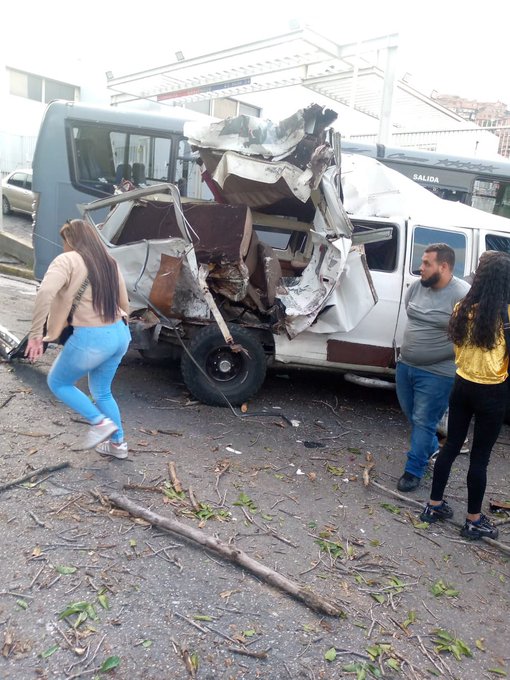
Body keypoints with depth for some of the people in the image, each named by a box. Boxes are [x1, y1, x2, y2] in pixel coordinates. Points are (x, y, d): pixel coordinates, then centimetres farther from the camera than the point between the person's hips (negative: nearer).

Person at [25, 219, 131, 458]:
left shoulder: (68, 260, -8)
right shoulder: (109, 263, 13)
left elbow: (45, 292, -25)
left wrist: (35, 334, -21)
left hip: (91, 339, -7)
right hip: (119, 335, 7)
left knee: (57, 383, 18)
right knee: (102, 392, 25)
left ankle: (100, 422, 7)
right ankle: (117, 443, 31)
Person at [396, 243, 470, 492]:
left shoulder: (463, 295, -19)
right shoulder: (417, 287, 0)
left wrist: (445, 352, -15)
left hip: (436, 373, -7)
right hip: (405, 365, 7)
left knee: (423, 422, 3)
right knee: (412, 415, 21)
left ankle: (414, 470, 18)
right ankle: (432, 450, 45)